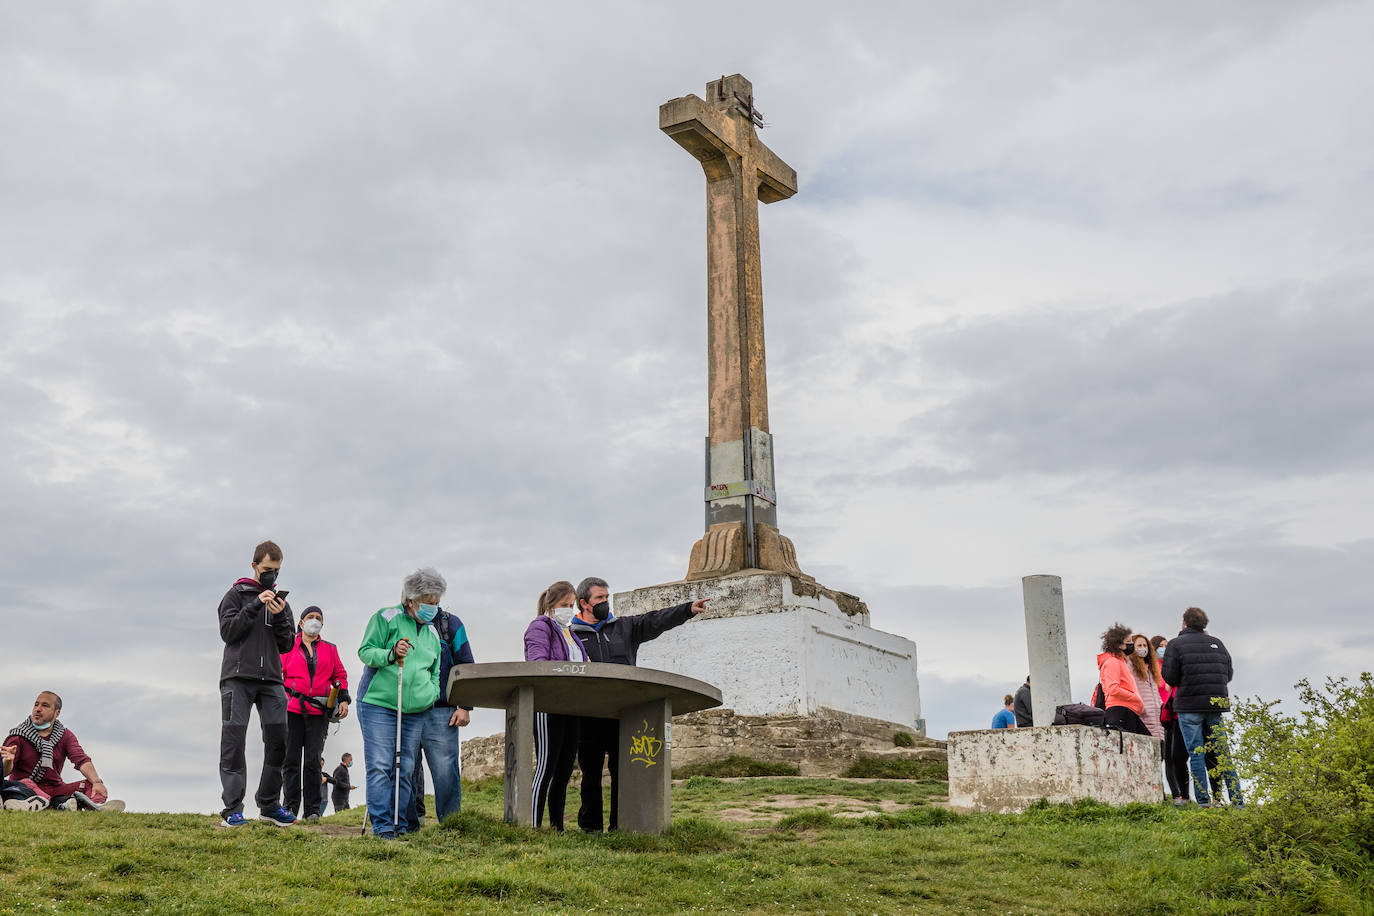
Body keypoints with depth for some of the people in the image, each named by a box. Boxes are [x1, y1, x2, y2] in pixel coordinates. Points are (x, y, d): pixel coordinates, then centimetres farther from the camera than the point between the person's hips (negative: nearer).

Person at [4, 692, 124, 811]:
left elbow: (82, 760, -9)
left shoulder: (65, 735, 9)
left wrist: (97, 782, -28)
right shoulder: (18, 735, 2)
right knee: (24, 784, -35)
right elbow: (5, 771, -8)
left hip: (55, 790, 3)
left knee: (92, 784, -17)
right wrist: (8, 761, -34)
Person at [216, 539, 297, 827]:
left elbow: (287, 645, 12)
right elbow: (227, 631, -5)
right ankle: (232, 809, -7)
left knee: (278, 740, -2)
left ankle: (269, 804, 7)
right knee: (234, 740, -6)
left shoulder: (281, 601, 18)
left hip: (271, 680, 4)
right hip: (238, 677, -3)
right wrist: (255, 606, -13)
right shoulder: (237, 594, 8)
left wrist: (280, 617, -5)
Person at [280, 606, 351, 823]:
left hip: (318, 712, 1)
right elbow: (277, 673, 9)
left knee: (313, 761, -3)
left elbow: (340, 675, 18)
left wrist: (343, 699, 5)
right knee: (291, 759, -1)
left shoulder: (329, 649, 17)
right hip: (292, 709, -1)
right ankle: (290, 806, 6)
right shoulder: (288, 647, 11)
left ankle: (312, 809, 2)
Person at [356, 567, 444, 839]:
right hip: (378, 704, -5)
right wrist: (391, 653, -19)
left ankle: (400, 824, 11)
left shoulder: (432, 633, 18)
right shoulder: (386, 618, 1)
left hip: (415, 711, 5)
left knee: (406, 769, 5)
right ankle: (382, 825, -6)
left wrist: (432, 695, 9)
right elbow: (365, 651, -3)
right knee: (380, 766, -9)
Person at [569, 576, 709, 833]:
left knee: (623, 771, 0)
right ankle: (590, 826, 12)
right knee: (591, 773, 4)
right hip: (588, 718, -2)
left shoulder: (624, 627, 16)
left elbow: (655, 621, 4)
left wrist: (687, 609, -8)